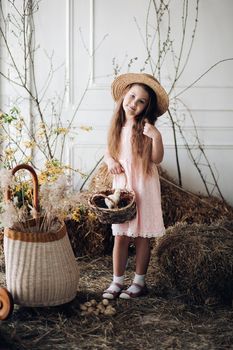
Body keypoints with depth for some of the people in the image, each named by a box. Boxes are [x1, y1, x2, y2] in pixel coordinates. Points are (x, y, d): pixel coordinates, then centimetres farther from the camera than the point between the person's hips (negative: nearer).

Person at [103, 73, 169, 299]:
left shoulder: (146, 128, -8)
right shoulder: (116, 126, 6)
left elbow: (156, 159, -10)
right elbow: (108, 152, 17)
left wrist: (157, 138, -26)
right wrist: (110, 161, -5)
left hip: (143, 186, -3)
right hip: (121, 186, 4)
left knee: (142, 235, 5)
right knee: (120, 235, 5)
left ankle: (139, 282, 16)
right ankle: (117, 281, 15)